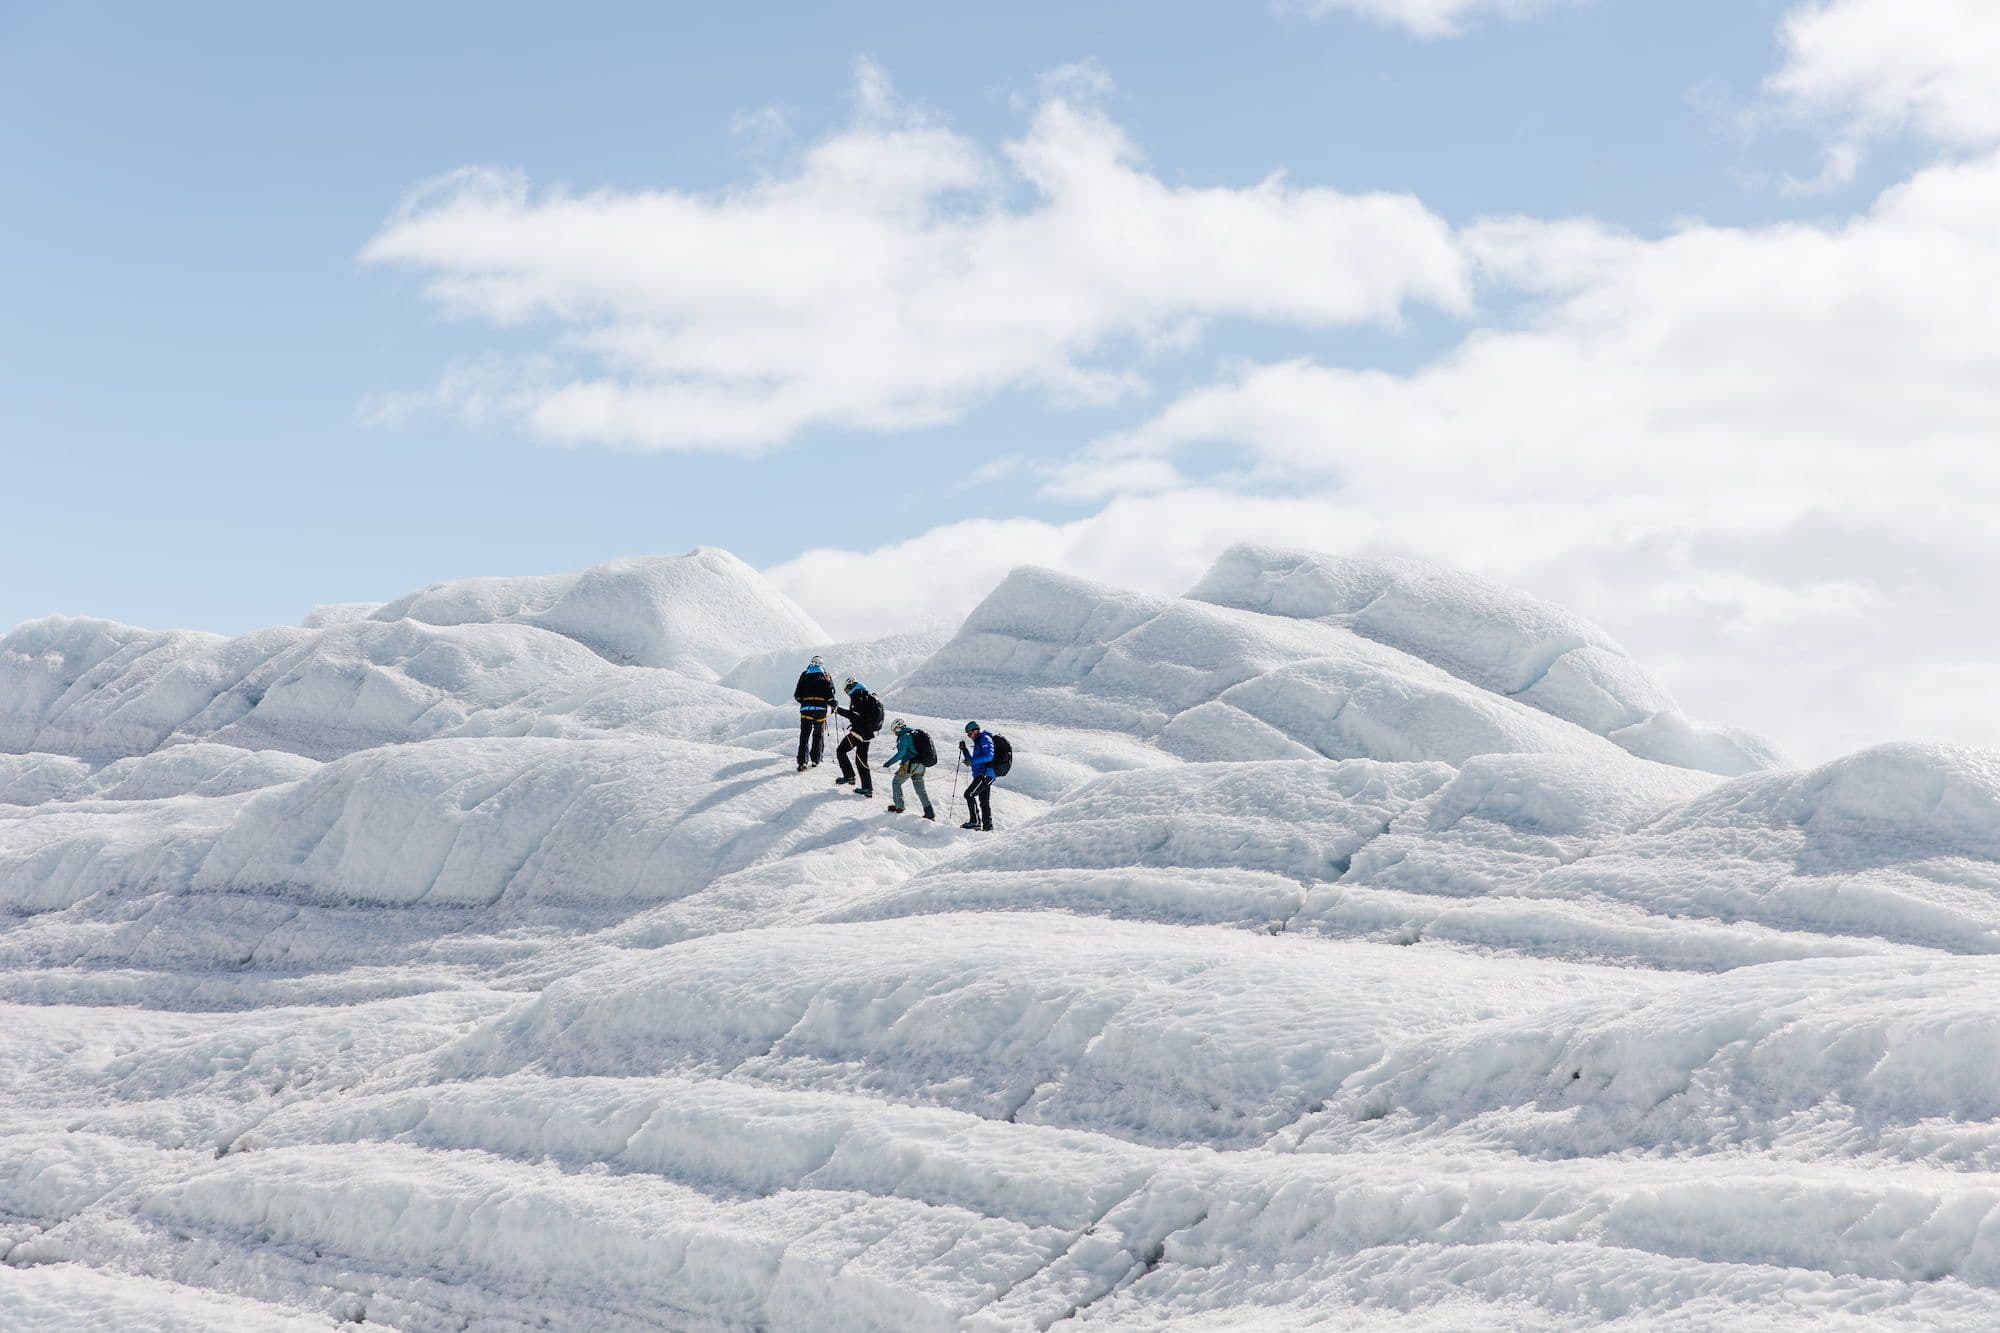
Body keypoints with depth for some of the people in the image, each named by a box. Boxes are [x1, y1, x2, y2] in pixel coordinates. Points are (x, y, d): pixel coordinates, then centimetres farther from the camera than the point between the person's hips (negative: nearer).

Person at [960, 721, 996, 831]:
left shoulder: (985, 739, -7)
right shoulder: (978, 742, 24)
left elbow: (989, 756, -20)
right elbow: (973, 761, 27)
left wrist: (972, 761, -23)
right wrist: (964, 750, 16)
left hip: (985, 774, -11)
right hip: (983, 775, 11)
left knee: (969, 794, -15)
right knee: (984, 801, 12)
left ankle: (975, 821, -20)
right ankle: (987, 825, 14)